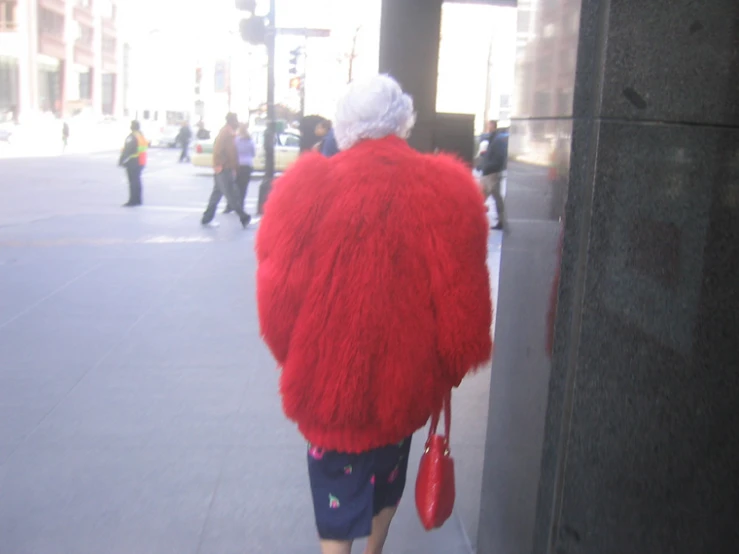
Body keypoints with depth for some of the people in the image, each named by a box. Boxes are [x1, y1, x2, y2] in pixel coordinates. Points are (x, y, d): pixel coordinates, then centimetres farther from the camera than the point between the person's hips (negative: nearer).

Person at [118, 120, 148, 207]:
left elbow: (127, 150, -18)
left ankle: (133, 200, -8)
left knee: (133, 181, -7)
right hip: (141, 162, 9)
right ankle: (137, 200, 19)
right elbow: (146, 147, 18)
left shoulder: (132, 137, -14)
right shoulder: (142, 136, 13)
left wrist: (121, 161, -16)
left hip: (132, 163, -9)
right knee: (137, 180, 15)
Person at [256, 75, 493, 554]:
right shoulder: (445, 191, -9)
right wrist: (449, 366, 10)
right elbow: (461, 297, -7)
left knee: (338, 478, 15)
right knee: (387, 469, 26)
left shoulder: (310, 188, -10)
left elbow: (278, 292, -6)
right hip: (406, 372, 2)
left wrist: (297, 359, 11)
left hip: (329, 373, -2)